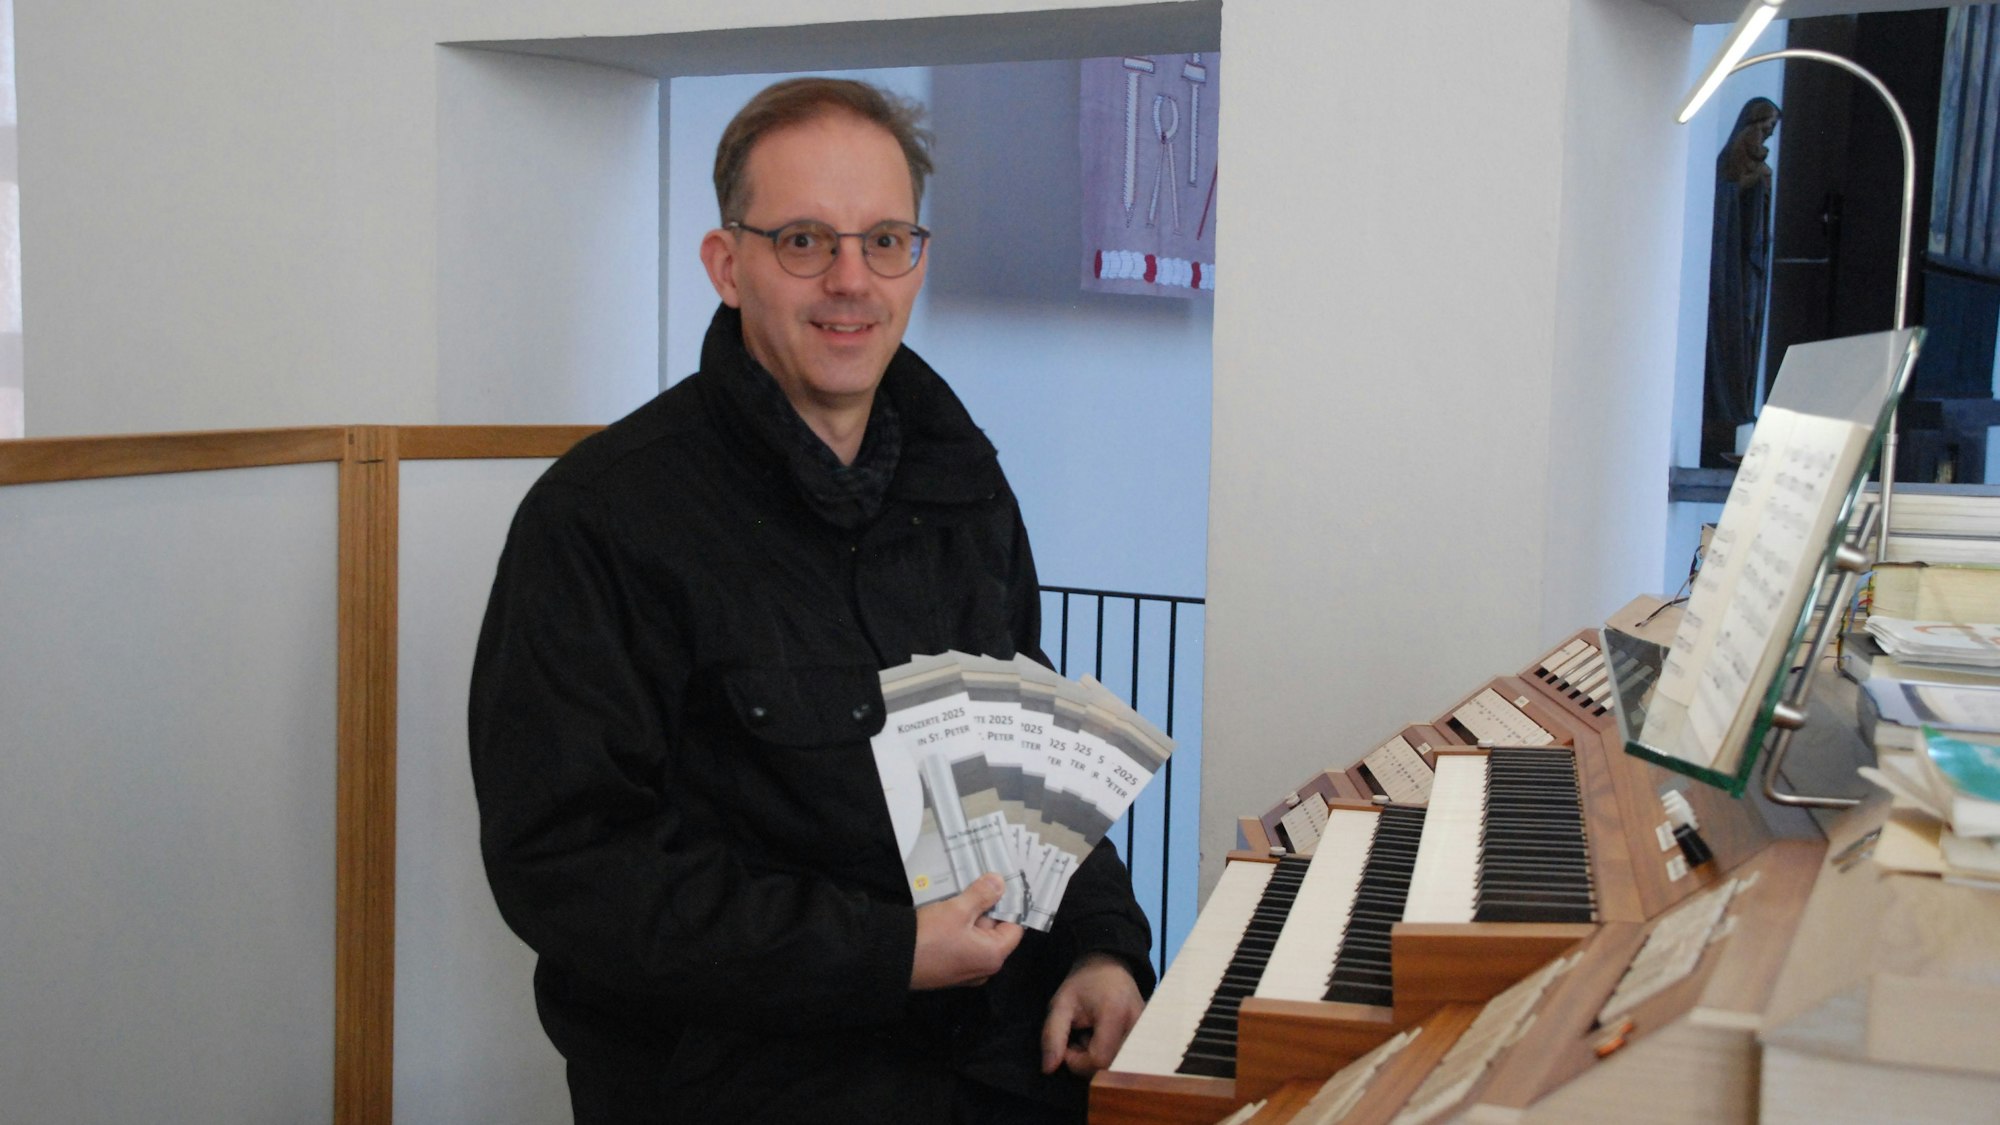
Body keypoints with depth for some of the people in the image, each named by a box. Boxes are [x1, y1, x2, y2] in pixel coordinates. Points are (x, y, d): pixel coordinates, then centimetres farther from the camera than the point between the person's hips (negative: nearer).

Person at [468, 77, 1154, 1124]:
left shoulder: (963, 485, 12)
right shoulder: (598, 516, -9)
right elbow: (562, 862, -14)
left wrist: (1102, 946, 3)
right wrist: (885, 954, -18)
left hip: (1001, 1039, 5)